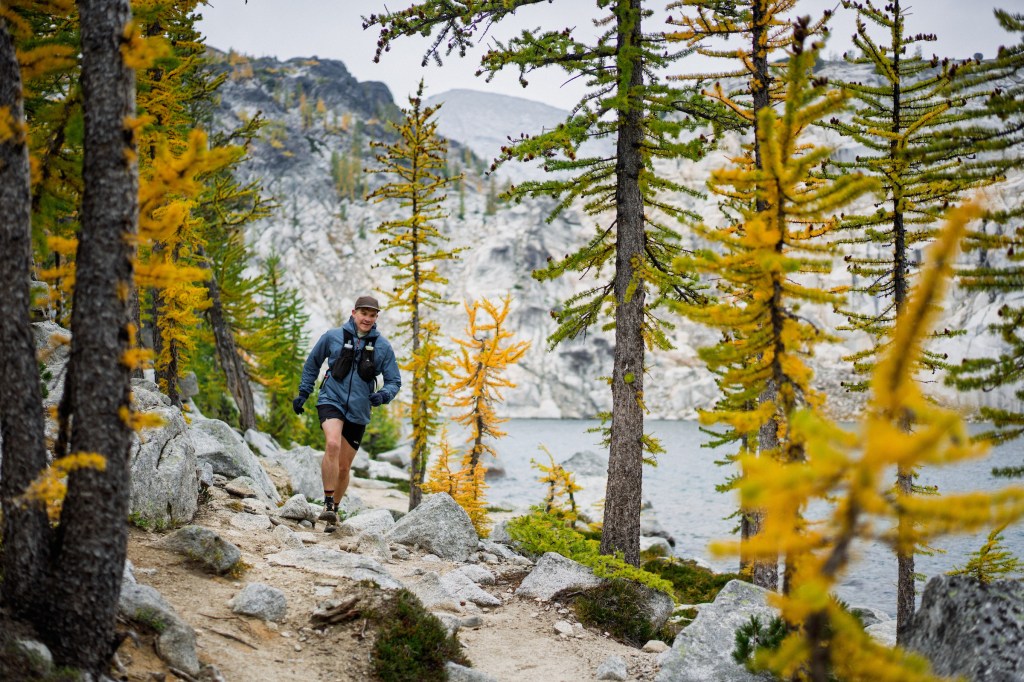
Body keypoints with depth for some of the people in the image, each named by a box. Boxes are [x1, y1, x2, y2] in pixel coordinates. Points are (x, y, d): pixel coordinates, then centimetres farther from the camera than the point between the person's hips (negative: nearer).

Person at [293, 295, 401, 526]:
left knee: (343, 467, 10)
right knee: (333, 444, -30)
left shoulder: (383, 347, 0)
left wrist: (383, 395, -15)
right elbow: (312, 363, 14)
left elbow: (394, 381, 6)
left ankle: (334, 509, 31)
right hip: (331, 401, -2)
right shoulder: (332, 337, -1)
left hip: (358, 411, 2)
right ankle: (328, 503, -24)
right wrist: (303, 393, 12)